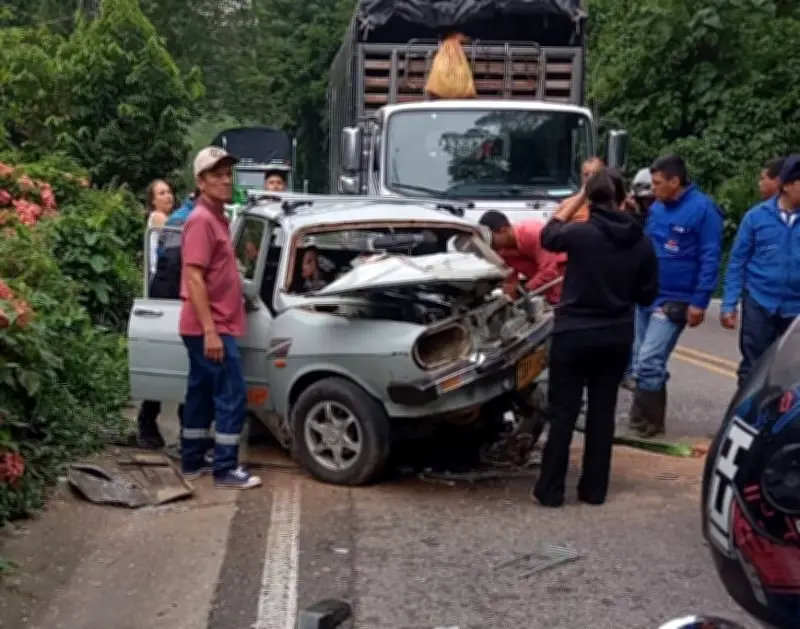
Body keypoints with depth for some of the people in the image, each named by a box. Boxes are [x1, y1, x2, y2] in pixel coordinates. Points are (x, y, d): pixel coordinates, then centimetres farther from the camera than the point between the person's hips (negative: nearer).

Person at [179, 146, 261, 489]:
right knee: (232, 396, -8)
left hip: (210, 326, 10)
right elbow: (194, 279, -21)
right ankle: (226, 469, -4)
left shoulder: (216, 217, 16)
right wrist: (211, 331, -25)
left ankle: (192, 461, 23)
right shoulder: (202, 220, -15)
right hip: (211, 327, -10)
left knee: (201, 393, 15)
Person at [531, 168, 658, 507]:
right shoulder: (641, 243, -3)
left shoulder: (581, 234, -14)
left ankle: (550, 490, 7)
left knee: (563, 413, 4)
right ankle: (594, 489, 18)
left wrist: (580, 196, 13)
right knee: (603, 412, 13)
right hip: (616, 337, 4)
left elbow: (549, 235, 8)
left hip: (574, 334, -3)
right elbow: (647, 295, 5)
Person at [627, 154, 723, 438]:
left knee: (648, 363, -11)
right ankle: (646, 419, 26)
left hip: (674, 301, -7)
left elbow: (710, 258, -12)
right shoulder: (656, 207, 9)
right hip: (646, 296, 7)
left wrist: (700, 301, -15)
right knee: (643, 362, 13)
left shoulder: (703, 209, -11)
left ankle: (645, 423, 2)